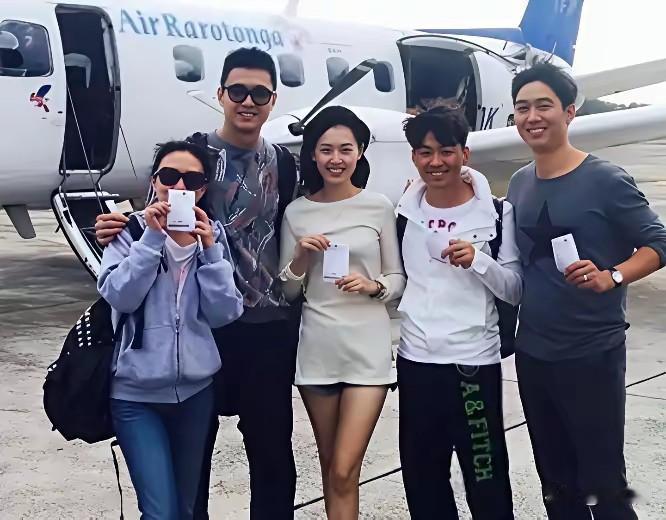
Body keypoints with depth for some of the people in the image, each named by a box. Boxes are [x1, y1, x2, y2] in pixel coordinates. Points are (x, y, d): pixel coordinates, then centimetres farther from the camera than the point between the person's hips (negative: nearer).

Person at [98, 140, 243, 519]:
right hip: (137, 392, -3)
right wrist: (152, 236, -21)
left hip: (196, 389, 3)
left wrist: (209, 249, -14)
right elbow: (120, 296, -19)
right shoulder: (130, 231, -3)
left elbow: (224, 314, -6)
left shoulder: (213, 235, 3)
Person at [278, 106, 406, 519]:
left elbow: (399, 279, 5)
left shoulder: (379, 207, 0)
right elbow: (287, 292, 8)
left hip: (368, 349, -2)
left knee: (344, 472, -6)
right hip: (316, 349, 2)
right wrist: (301, 257, -10)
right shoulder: (296, 212, 4)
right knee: (330, 468, 14)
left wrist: (373, 285, -14)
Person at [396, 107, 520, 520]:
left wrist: (478, 260, -20)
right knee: (421, 479, 15)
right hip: (414, 359, 4)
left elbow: (515, 291, -5)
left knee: (486, 481, 2)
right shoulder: (405, 212, 5)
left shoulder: (496, 213, -5)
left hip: (475, 360, -4)